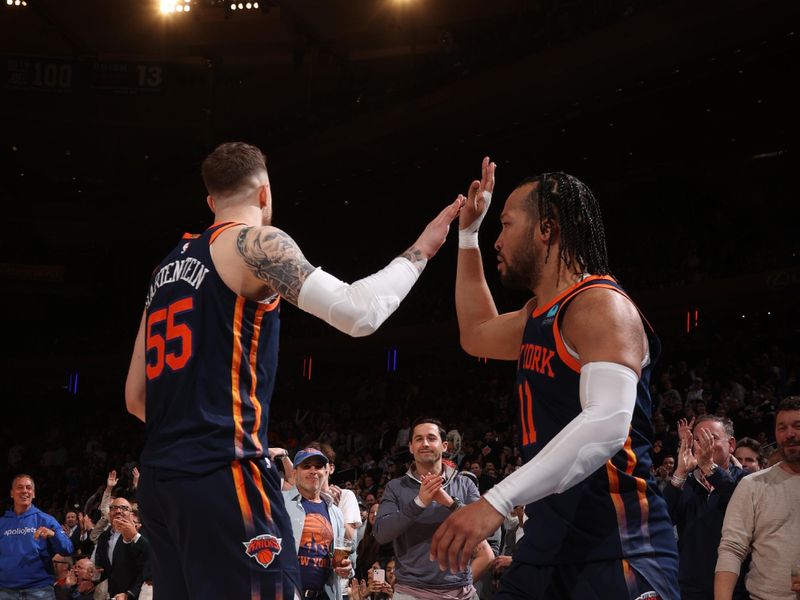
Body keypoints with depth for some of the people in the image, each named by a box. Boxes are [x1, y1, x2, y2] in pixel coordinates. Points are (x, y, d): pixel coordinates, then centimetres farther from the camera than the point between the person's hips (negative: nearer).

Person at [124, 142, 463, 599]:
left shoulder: (170, 264, 21)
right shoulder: (253, 241, -2)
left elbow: (136, 396, 22)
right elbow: (357, 314, -15)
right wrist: (420, 251, -2)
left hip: (160, 477, 9)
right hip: (223, 477, -9)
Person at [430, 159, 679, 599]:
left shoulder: (599, 305, -14)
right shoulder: (540, 314, 17)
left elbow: (607, 425, -29)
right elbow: (476, 335, 37)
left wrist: (497, 501, -36)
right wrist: (468, 234, 29)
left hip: (616, 548, -9)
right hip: (549, 536, 9)